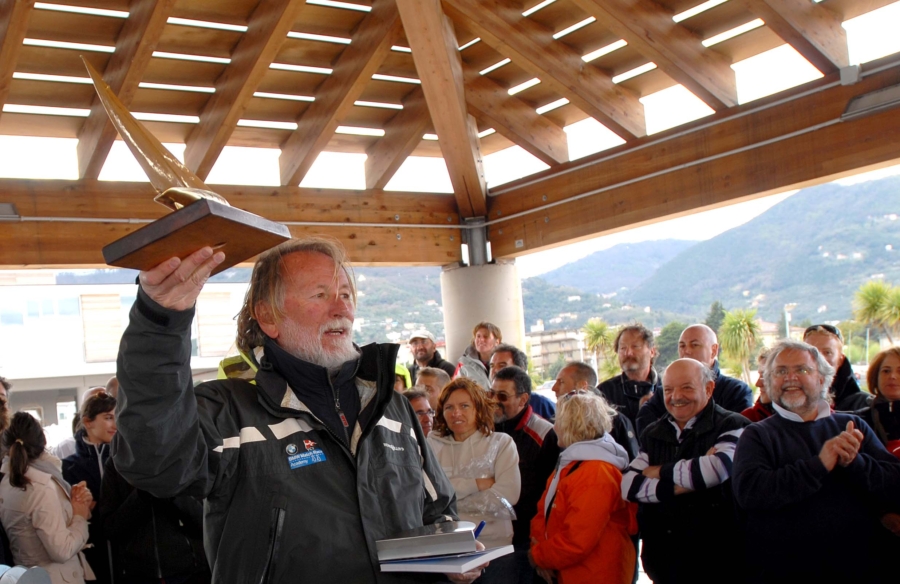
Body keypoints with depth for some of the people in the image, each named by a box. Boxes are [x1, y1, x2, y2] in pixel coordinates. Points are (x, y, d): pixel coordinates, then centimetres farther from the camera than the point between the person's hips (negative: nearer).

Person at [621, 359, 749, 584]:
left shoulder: (732, 426, -6)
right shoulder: (653, 434, 9)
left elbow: (716, 469, -25)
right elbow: (629, 487, -3)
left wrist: (658, 472, -8)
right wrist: (683, 485, -16)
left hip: (714, 562, -4)